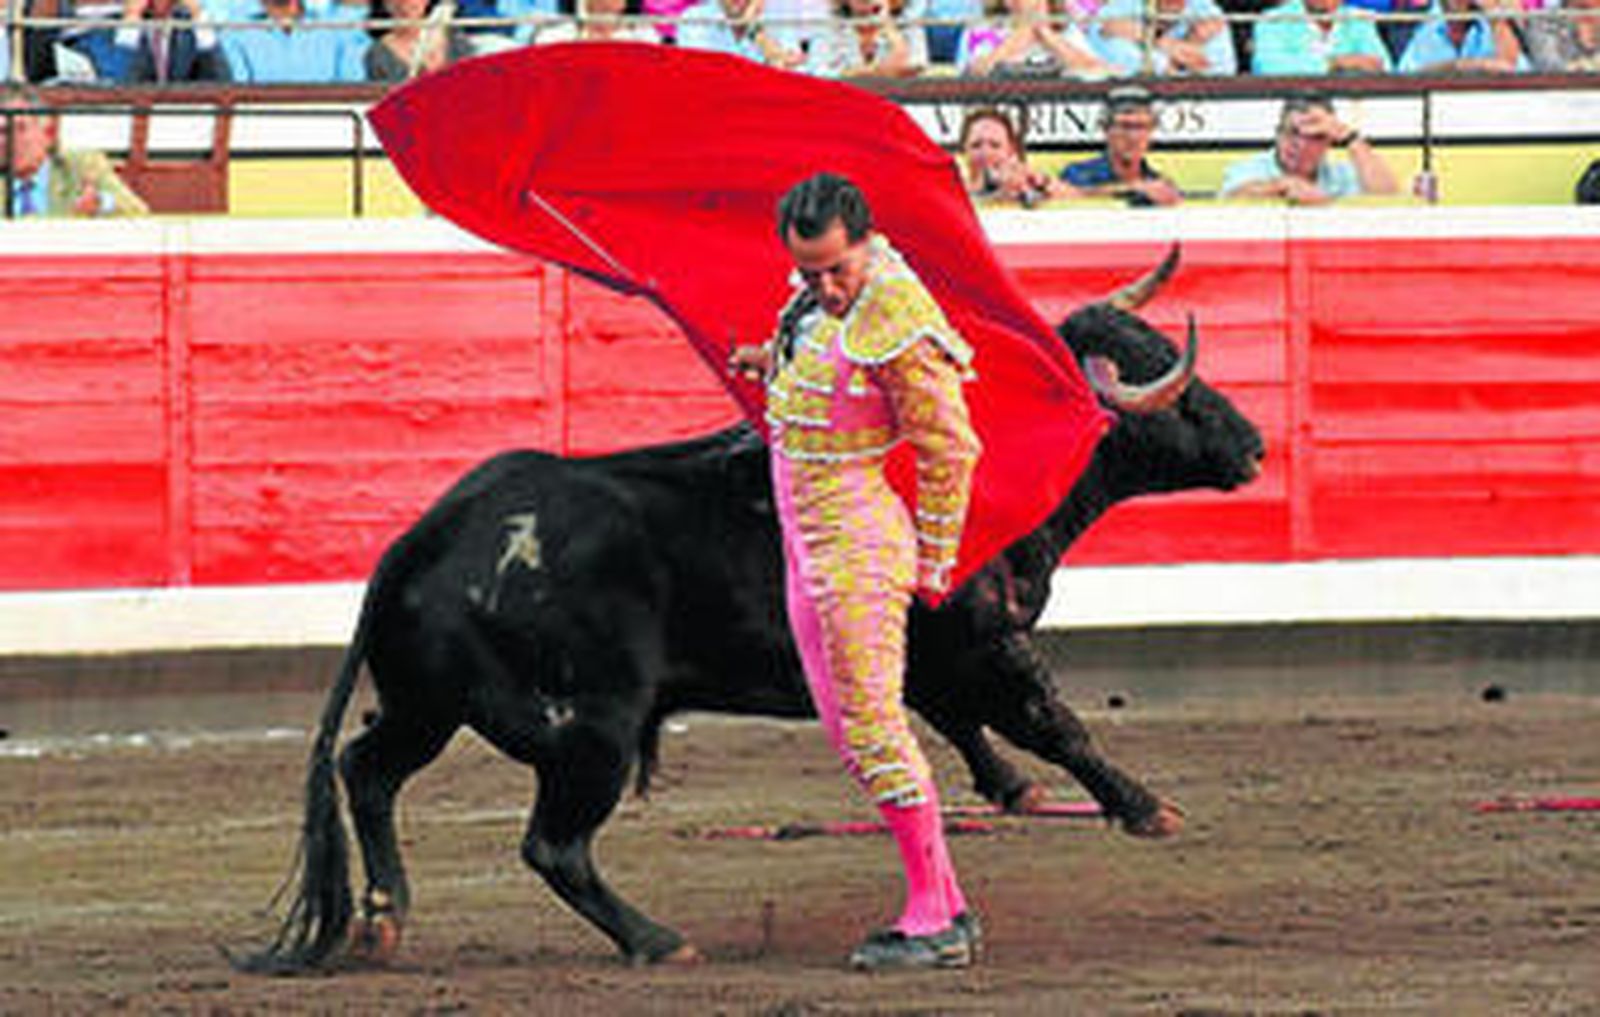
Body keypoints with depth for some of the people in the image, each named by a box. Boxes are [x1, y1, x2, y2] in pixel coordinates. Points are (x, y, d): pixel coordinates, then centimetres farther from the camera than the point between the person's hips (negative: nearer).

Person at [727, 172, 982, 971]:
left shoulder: (898, 329, -22)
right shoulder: (822, 301, 4)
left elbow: (950, 452, -15)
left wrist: (934, 568, -8)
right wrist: (774, 362, 17)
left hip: (856, 537, -10)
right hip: (807, 540, 10)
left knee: (872, 724, -10)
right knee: (848, 728, 11)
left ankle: (934, 920, -6)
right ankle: (947, 905, 15)